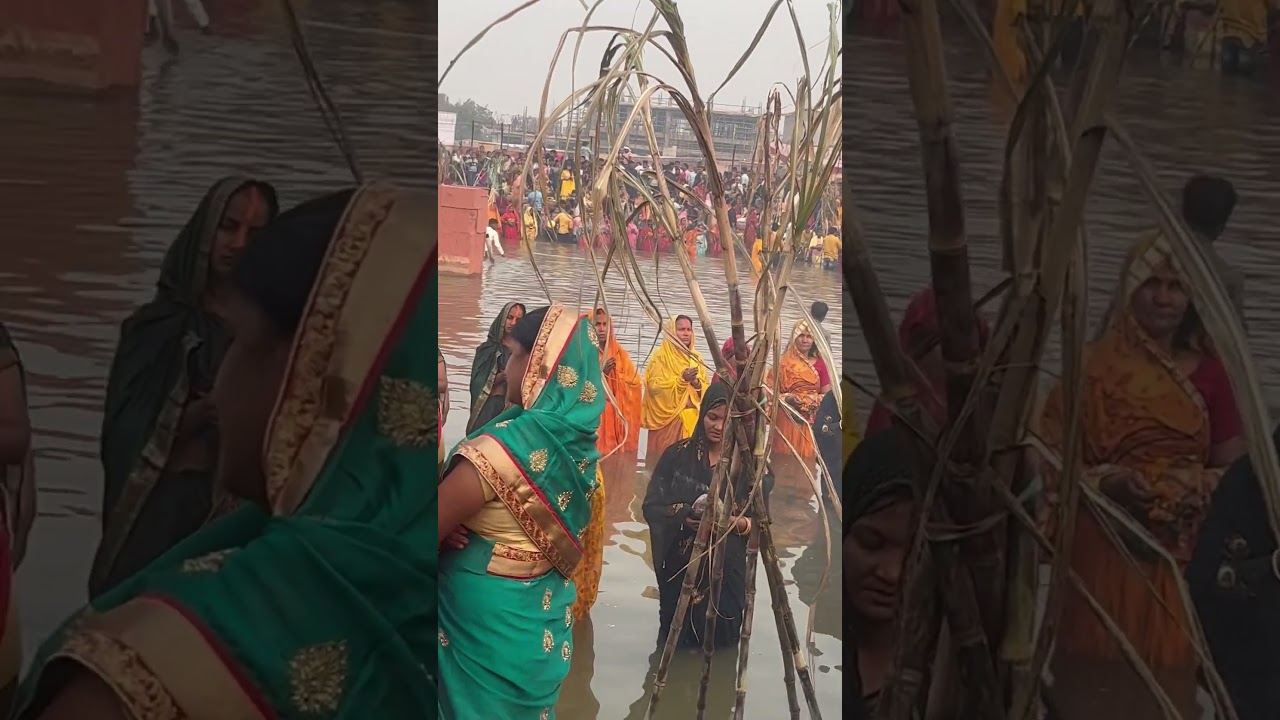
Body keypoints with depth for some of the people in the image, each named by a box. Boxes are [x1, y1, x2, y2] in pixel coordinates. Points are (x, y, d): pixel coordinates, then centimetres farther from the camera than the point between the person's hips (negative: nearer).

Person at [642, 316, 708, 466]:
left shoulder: (695, 358, 15)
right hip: (668, 420, -5)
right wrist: (681, 380, -20)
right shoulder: (661, 356, -2)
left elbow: (707, 391, 13)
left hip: (693, 419, 5)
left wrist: (698, 384, -8)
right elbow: (655, 387, -12)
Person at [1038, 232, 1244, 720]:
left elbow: (1234, 470, 8)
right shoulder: (1094, 367, 2)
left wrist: (1191, 489, -11)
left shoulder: (1209, 374, 8)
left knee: (1168, 677, -1)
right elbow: (1053, 451, -1)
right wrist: (1107, 482, -17)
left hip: (1182, 557, 2)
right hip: (1105, 551, -2)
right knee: (1097, 677, -5)